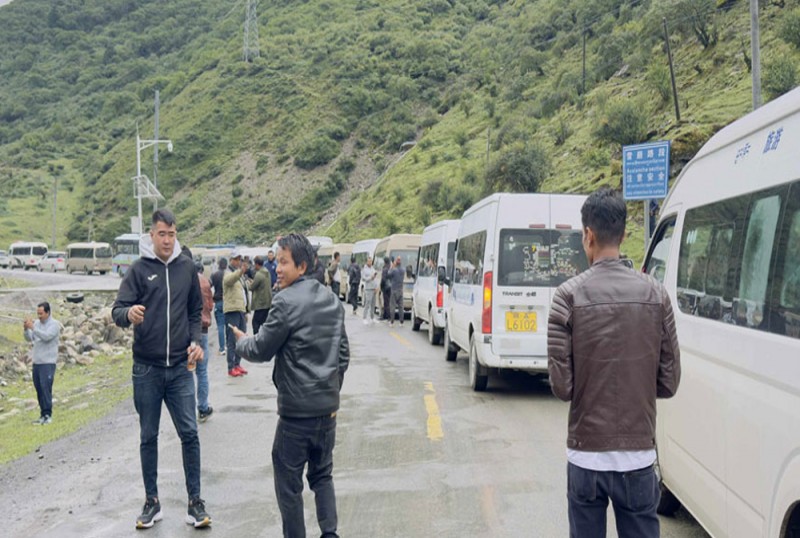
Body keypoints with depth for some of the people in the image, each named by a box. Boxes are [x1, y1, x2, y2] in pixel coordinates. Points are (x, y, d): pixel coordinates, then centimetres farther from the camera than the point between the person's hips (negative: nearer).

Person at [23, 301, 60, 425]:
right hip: (36, 362, 7)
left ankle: (47, 415, -8)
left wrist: (33, 328, -27)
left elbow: (47, 336, -23)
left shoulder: (54, 324, -8)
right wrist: (25, 329, -11)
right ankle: (43, 415, 14)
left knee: (45, 388, -11)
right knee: (39, 389, 8)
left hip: (48, 363, -7)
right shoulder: (37, 323, 11)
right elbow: (29, 338, 7)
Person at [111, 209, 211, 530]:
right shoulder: (139, 269, -2)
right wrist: (128, 314, -31)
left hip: (180, 368, 1)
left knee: (189, 433, 0)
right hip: (146, 370, -1)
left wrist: (196, 341, -1)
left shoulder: (187, 268, 5)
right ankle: (152, 501, 22)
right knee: (148, 437, 9)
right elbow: (118, 310, -8)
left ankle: (195, 501, 10)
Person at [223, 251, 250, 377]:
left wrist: (246, 311, 25)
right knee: (232, 340, -7)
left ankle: (237, 364, 20)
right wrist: (241, 271, -51)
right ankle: (231, 368, -5)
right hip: (232, 311, -9)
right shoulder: (229, 273, -6)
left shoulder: (241, 275, 23)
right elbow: (229, 280, -32)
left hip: (241, 310, 9)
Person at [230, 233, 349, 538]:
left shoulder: (287, 301, -15)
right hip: (327, 406, 7)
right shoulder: (332, 300, 8)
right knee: (322, 475, 18)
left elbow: (261, 350, -8)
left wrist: (240, 342, 12)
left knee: (289, 482, 6)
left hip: (297, 409, -7)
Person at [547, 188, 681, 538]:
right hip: (639, 455, 2)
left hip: (586, 455, -2)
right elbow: (669, 383, 1)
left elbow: (561, 385, -10)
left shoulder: (569, 295, -10)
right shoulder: (655, 294, -2)